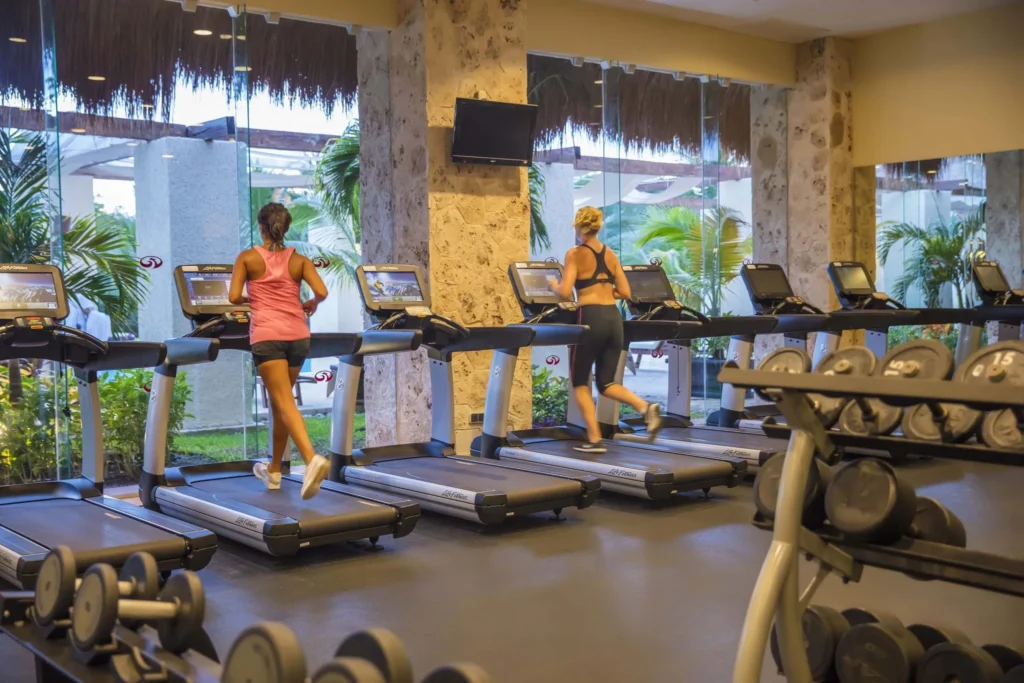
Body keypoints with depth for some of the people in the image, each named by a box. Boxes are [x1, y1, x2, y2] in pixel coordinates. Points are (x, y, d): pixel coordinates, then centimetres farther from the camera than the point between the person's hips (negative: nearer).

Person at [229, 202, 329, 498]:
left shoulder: (247, 258, 3)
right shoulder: (299, 260, 8)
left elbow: (234, 297, -4)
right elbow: (322, 292, -4)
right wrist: (310, 305, 17)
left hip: (267, 335, -3)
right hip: (297, 335, 4)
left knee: (285, 404, -9)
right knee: (278, 402, 17)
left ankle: (312, 459, -31)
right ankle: (273, 470, 26)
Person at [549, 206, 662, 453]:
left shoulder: (574, 254, -2)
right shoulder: (611, 255, 14)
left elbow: (565, 292, -11)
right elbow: (625, 292, 12)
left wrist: (553, 286, 10)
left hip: (591, 319, -5)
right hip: (613, 318, 5)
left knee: (580, 382, 10)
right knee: (606, 383, 15)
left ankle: (594, 440, 3)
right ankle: (646, 408, -11)